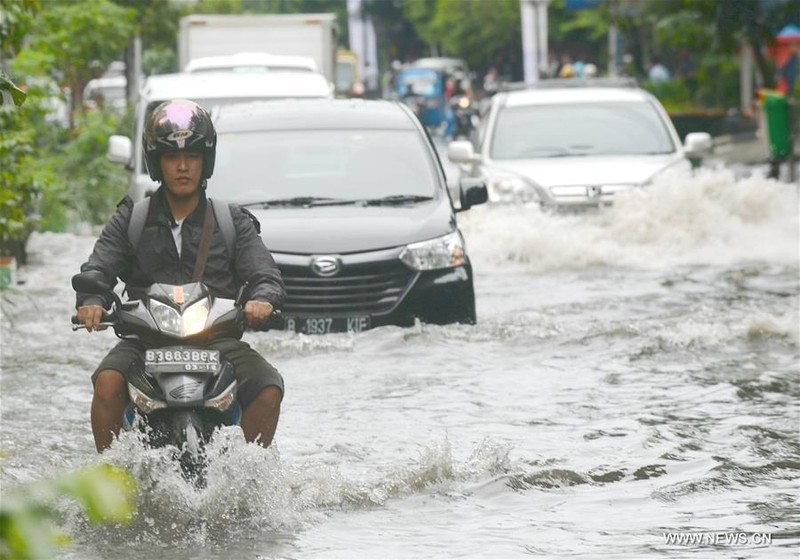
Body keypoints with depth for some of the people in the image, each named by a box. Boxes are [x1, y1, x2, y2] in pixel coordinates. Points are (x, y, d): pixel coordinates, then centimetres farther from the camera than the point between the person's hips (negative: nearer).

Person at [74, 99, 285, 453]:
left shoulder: (232, 222, 12)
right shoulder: (132, 219, 12)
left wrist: (262, 300, -23)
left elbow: (264, 273, 3)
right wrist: (91, 301, -21)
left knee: (268, 389, -24)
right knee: (107, 382, -30)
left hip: (218, 339, 0)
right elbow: (98, 267, 4)